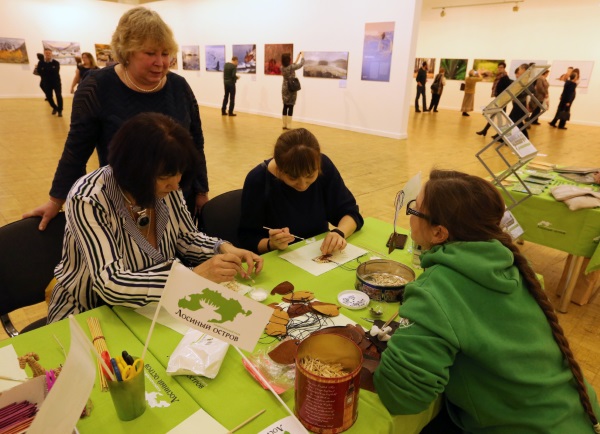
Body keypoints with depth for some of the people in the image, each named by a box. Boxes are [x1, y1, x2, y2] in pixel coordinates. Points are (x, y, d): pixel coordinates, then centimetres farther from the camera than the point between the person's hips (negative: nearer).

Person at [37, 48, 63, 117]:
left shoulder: (56, 62, -6)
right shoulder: (40, 63, -1)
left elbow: (56, 71, -21)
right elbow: (39, 71, -12)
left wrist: (45, 70, -18)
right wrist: (51, 70, -17)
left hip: (56, 81, -2)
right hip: (46, 82, 2)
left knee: (58, 96, -13)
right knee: (49, 97, 5)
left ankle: (60, 110, 1)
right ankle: (55, 108, 30)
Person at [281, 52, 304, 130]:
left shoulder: (282, 67, 2)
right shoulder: (291, 67, -16)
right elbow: (301, 64, -4)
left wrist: (298, 57, 24)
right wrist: (302, 56, 13)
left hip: (284, 88, 6)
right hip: (291, 89, -6)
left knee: (285, 106, 10)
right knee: (290, 107, -3)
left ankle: (284, 125, 14)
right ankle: (288, 126, -2)